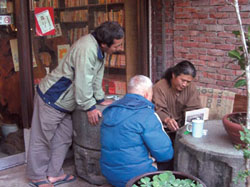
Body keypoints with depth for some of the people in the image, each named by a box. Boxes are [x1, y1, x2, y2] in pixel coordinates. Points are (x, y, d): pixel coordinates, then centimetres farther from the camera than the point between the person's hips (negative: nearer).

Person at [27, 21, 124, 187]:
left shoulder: (99, 48, 2)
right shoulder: (87, 49, -29)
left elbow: (96, 77, 10)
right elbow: (83, 82, -27)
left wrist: (100, 99, 11)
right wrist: (90, 107, -19)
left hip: (64, 102, 10)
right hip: (51, 98, -10)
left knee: (63, 139, 14)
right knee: (42, 139, 4)